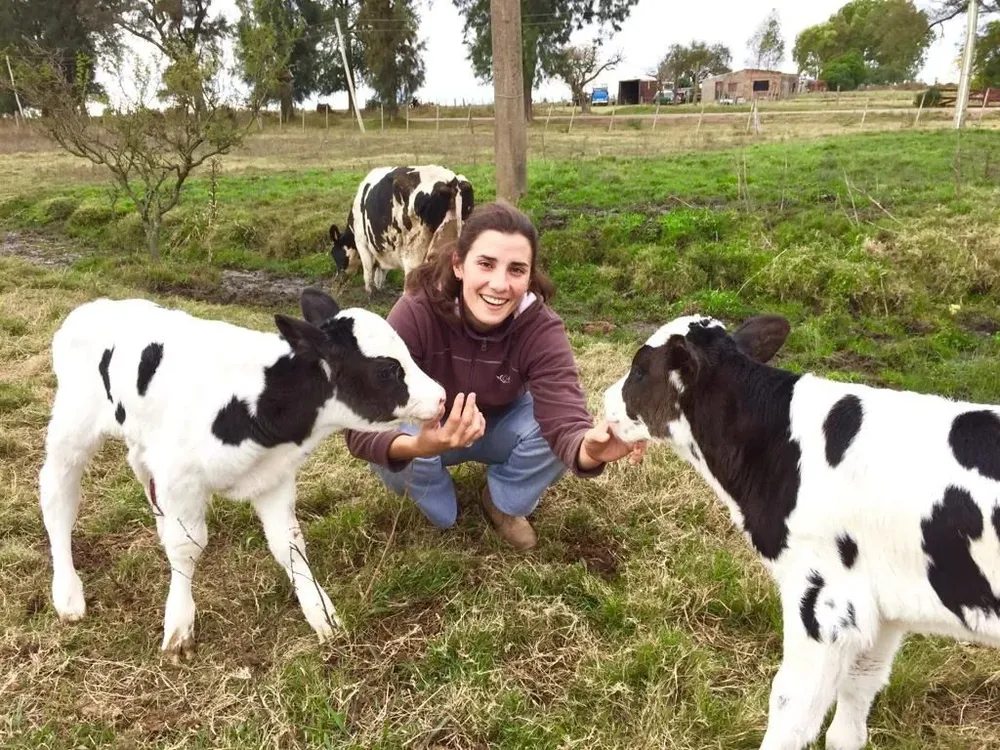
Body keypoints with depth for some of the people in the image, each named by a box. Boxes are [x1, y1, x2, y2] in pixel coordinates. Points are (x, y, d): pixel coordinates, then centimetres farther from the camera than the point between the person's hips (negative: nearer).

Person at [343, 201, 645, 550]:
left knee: (557, 427, -29)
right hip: (426, 429, -1)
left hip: (499, 427, 1)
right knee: (392, 448, -34)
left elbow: (564, 417, -40)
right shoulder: (416, 311, -32)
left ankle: (504, 502, 2)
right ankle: (439, 512, 0)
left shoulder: (541, 328, -27)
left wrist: (589, 450, -65)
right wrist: (418, 447, -61)